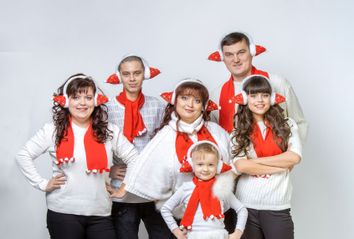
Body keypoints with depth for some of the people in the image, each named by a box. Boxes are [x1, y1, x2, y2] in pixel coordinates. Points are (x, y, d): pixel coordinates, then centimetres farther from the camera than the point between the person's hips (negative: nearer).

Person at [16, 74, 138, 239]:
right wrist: (42, 184, -3)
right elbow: (23, 156, 2)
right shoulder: (53, 130, 0)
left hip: (100, 214, 2)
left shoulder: (109, 132, 5)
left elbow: (134, 158, 10)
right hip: (63, 213, -1)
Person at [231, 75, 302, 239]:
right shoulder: (239, 130, 4)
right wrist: (281, 167, -9)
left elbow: (294, 157, -9)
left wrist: (256, 160, -8)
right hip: (246, 205, 1)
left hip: (278, 207, 0)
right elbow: (241, 166, -10)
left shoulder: (287, 125, 4)